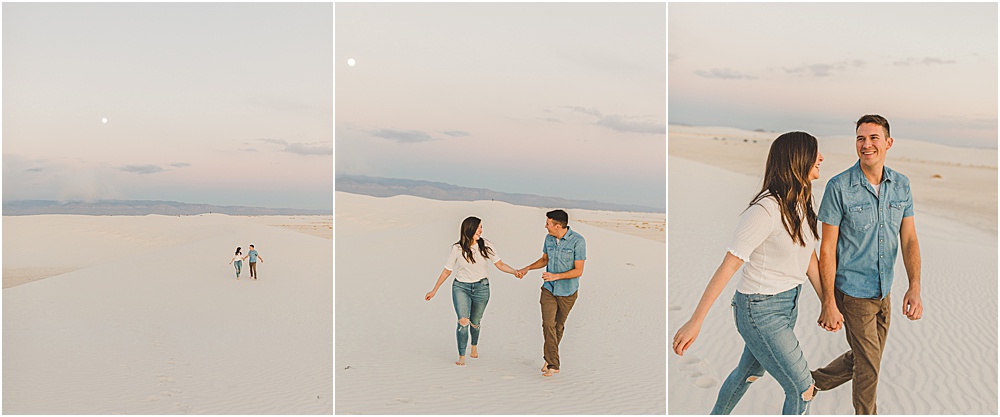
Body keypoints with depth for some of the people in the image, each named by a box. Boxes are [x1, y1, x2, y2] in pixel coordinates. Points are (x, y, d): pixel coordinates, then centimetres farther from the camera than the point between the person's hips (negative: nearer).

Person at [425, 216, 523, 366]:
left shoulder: (486, 245, -5)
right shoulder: (457, 248, -8)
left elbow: (500, 264, 0)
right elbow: (447, 270, 2)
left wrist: (514, 272, -18)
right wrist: (434, 291, 5)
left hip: (481, 288, 2)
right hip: (461, 287, -1)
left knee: (475, 322, 13)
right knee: (463, 321, -17)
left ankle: (474, 345, 46)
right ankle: (461, 357, -1)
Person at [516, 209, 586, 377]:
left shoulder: (577, 241, -17)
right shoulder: (549, 238, 0)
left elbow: (578, 271, -17)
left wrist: (556, 276, -26)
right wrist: (528, 268, 3)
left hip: (567, 292, -3)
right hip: (549, 289, 3)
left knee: (559, 326, 11)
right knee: (548, 324, -12)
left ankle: (550, 359, 31)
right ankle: (553, 364, -9)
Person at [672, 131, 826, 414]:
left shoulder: (802, 204, 3)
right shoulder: (766, 209, -25)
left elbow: (810, 257, 11)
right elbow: (729, 265, -24)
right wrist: (695, 321, -23)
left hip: (789, 303, 9)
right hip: (761, 310, -9)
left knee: (749, 372, 25)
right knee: (802, 389, 0)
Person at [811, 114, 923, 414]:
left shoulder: (901, 185, 0)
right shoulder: (839, 187, -16)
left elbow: (909, 239, 0)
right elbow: (827, 249, -14)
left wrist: (914, 287, -15)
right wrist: (828, 304, -16)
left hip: (883, 292, 6)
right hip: (853, 292, -6)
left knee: (864, 357, 19)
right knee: (868, 365, 5)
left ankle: (816, 381, 42)